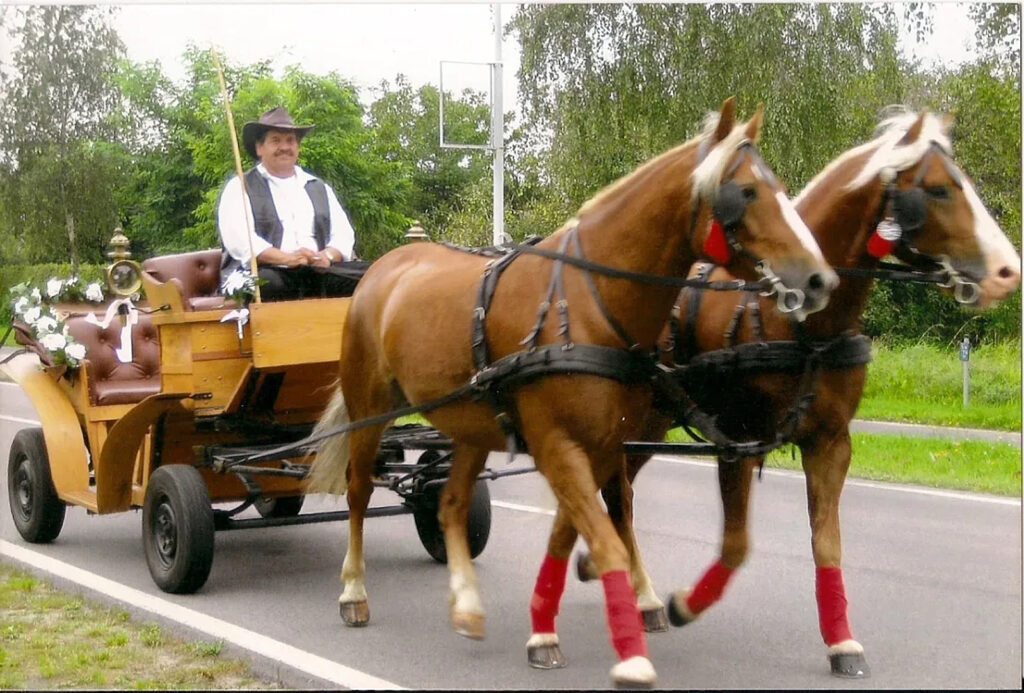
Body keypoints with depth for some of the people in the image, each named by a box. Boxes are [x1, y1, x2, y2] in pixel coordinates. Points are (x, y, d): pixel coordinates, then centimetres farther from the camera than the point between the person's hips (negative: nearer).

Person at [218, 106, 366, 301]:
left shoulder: (319, 188, 26)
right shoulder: (239, 188, 11)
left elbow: (343, 234, 17)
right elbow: (238, 239, -5)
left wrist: (328, 256, -8)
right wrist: (287, 258, -19)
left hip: (319, 271, 4)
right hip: (266, 271, -4)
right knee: (267, 284, -40)